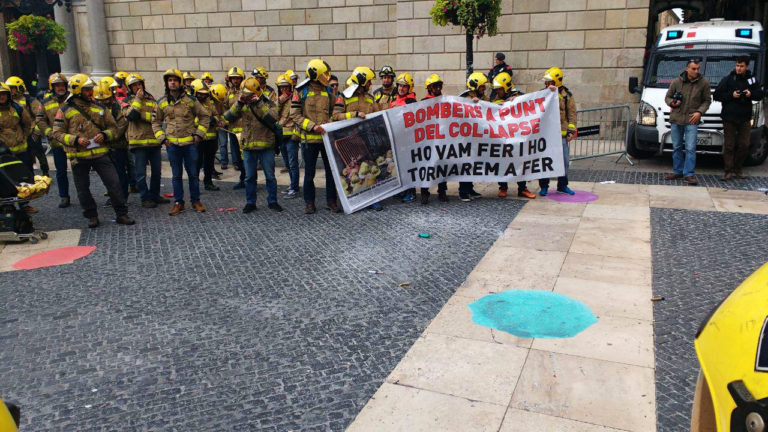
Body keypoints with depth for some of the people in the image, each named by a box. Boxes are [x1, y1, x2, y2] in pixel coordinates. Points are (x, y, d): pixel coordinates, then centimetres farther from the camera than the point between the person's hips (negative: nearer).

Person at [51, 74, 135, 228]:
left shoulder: (100, 107, 7)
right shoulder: (66, 110, -1)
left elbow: (113, 127, 11)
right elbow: (57, 133, -1)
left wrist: (104, 135, -9)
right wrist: (76, 139, -16)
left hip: (100, 153, 1)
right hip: (79, 156, -1)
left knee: (114, 183, -2)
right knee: (83, 189, 8)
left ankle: (121, 214, 8)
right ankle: (92, 216, 22)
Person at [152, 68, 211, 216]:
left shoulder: (190, 100, -1)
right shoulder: (162, 102, 4)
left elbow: (205, 116, 6)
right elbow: (156, 122, 14)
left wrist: (199, 134, -2)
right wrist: (162, 138, 3)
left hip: (190, 143, -1)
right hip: (172, 144, 1)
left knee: (193, 174, 6)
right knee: (176, 175, 7)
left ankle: (195, 201, 19)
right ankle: (179, 203, 15)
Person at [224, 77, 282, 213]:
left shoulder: (268, 103, -3)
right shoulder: (243, 105, 6)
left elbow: (273, 118, -22)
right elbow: (229, 117, -6)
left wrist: (259, 104, -24)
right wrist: (238, 103, -16)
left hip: (266, 146, -3)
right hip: (248, 147, 3)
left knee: (270, 176, 5)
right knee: (249, 177, 10)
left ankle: (272, 201, 17)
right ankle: (250, 202, 20)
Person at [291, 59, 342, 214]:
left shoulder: (328, 91, 8)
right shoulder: (301, 91, -4)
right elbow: (295, 115, -7)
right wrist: (312, 126, -18)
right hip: (310, 138, -3)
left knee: (331, 170, 6)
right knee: (309, 172, 6)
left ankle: (331, 200, 17)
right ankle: (309, 202, 16)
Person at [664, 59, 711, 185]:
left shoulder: (704, 82, 0)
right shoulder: (676, 82, 2)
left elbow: (707, 100, 6)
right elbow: (667, 97, 13)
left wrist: (699, 112, -10)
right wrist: (672, 102, -9)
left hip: (691, 120, -2)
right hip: (676, 119, 2)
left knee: (690, 149, -9)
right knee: (676, 148, 10)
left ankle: (688, 174, -6)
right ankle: (678, 171, 20)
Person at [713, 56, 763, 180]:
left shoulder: (752, 80, 10)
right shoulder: (728, 79, 1)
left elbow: (761, 94, 12)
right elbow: (717, 95, -2)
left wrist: (751, 94, -9)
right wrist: (731, 95, -16)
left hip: (745, 118, 3)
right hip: (729, 117, -3)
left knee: (744, 145, 3)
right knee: (729, 146, -3)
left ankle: (737, 169, 17)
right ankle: (728, 171, -1)